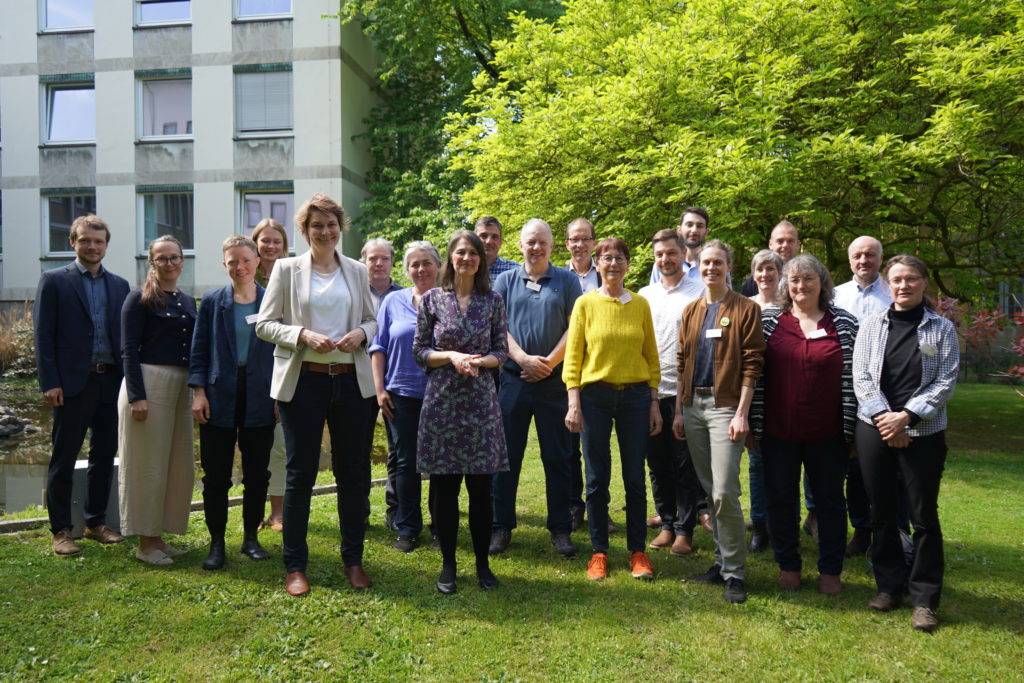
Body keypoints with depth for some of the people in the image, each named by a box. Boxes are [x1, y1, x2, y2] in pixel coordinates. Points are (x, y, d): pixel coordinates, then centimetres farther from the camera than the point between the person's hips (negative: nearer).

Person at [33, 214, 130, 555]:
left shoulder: (119, 285, 11)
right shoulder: (54, 281, 1)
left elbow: (125, 334, 10)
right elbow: (43, 335, -4)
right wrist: (49, 383, -11)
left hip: (111, 381, 4)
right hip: (73, 383, -4)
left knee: (104, 456, 11)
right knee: (63, 459, 5)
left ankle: (96, 522, 24)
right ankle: (60, 530, 16)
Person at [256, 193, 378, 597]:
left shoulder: (356, 271, 10)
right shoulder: (286, 269, 2)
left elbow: (373, 320, 16)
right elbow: (264, 324, 0)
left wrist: (361, 333, -6)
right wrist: (303, 336, -16)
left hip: (350, 379, 3)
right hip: (303, 380, -2)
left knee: (354, 473, 8)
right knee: (300, 473, 5)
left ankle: (353, 560, 23)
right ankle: (294, 566, 18)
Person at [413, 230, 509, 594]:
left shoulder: (492, 301, 5)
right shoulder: (432, 299, 3)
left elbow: (501, 351, 7)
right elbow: (419, 352, 3)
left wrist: (479, 360, -13)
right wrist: (451, 356, -14)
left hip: (480, 400, 1)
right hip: (441, 399, 0)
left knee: (481, 486, 4)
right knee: (444, 486, 4)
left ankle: (482, 564, 19)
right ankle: (448, 565, 19)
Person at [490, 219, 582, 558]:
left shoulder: (567, 281, 6)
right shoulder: (505, 281, 10)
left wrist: (550, 362, -10)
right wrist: (524, 359, -11)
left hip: (554, 381, -1)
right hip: (512, 378, 1)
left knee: (557, 457, 5)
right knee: (506, 455, 6)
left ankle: (560, 529, 16)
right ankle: (501, 526, 17)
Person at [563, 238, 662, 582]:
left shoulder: (641, 304, 7)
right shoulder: (585, 303, 1)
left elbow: (651, 356, 8)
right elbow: (572, 355, -1)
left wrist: (654, 402, 4)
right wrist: (574, 402, -8)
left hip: (635, 395, 1)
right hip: (595, 395, -1)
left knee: (635, 478, 6)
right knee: (597, 478, 6)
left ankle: (638, 551, 20)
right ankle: (599, 551, 18)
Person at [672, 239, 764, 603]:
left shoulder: (746, 309, -2)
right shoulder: (691, 311, 14)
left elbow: (751, 364, -7)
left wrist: (742, 413, -13)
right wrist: (679, 411, 12)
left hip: (725, 406, -5)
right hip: (693, 405, 6)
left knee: (724, 492, -10)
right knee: (708, 489, 11)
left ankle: (734, 572, 3)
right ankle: (722, 559, 23)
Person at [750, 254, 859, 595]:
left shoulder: (844, 323, 1)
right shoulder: (769, 321, 1)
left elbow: (854, 376, 2)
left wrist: (853, 427, -2)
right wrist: (753, 423, -2)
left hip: (828, 433, 0)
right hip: (778, 432, 0)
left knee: (830, 500, 11)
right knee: (780, 500, 10)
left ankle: (830, 570, 26)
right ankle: (788, 566, 27)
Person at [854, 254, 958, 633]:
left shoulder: (942, 329, 3)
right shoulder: (872, 325, 6)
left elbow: (946, 381, -4)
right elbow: (861, 377, 0)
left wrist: (907, 416, -14)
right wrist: (884, 417, -11)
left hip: (924, 432, -1)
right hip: (875, 429, 2)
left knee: (924, 515, 2)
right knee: (882, 510, 9)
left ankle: (924, 598, 14)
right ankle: (889, 584, 24)